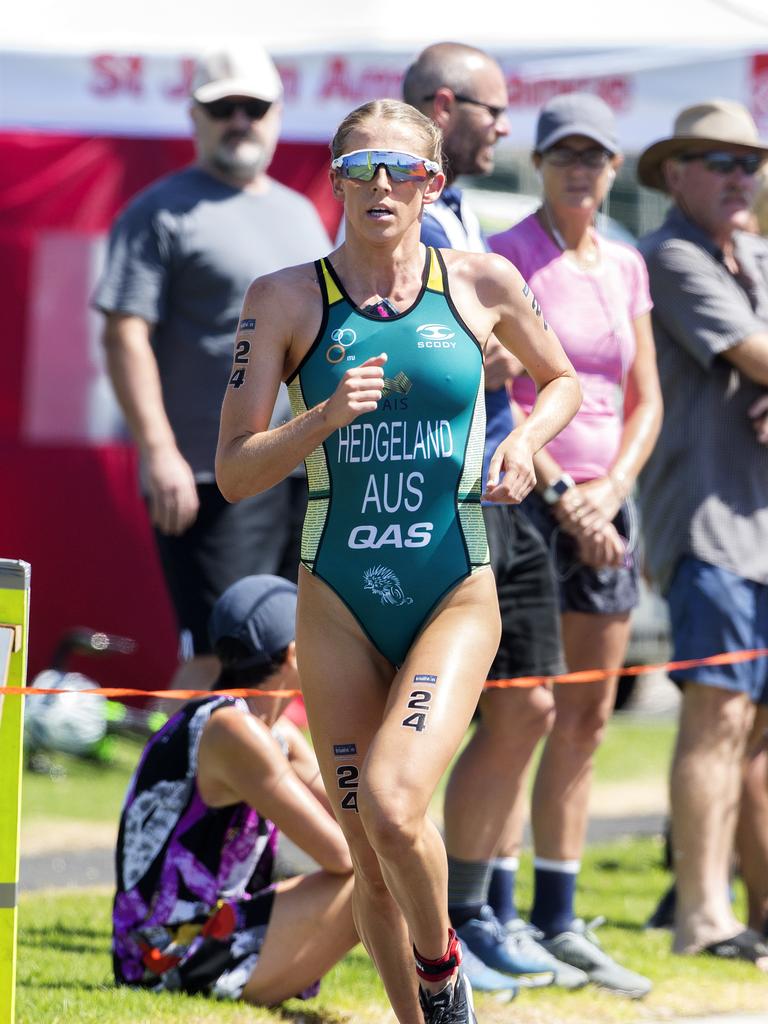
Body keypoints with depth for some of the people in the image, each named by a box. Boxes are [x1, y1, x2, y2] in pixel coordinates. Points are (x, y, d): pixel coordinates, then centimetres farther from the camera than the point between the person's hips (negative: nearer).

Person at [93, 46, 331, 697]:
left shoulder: (299, 214, 19)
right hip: (216, 474, -7)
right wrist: (158, 451, -21)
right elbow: (125, 333, -12)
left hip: (309, 471, 7)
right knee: (219, 656, -12)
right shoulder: (163, 213, -4)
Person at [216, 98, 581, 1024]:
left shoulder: (482, 284, 1)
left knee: (392, 805, -22)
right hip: (339, 605, 1)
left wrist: (526, 440, -1)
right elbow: (234, 474, -3)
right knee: (369, 854, 3)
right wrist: (327, 415, -19)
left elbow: (561, 380, 20)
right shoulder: (287, 299, -2)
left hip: (456, 598, -1)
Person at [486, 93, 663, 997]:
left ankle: (558, 923, 11)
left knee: (586, 719, 6)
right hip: (524, 499, -6)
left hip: (604, 509, 6)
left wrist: (610, 489, -2)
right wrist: (563, 497, -15)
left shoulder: (626, 267, 14)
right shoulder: (507, 257, -4)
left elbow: (646, 402, 14)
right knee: (527, 707, -13)